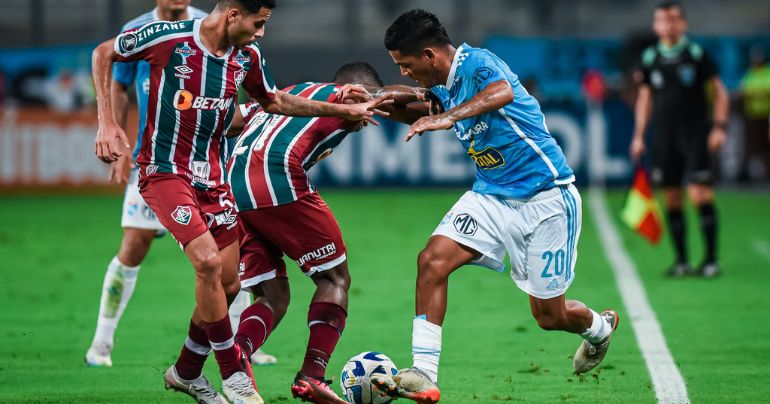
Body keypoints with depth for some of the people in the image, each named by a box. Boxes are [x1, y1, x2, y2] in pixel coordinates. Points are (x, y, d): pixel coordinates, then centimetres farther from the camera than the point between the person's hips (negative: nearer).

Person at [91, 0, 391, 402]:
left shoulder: (247, 56, 2)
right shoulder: (168, 38, -15)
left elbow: (273, 101, 21)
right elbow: (103, 54, -2)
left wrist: (345, 110, 19)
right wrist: (107, 122, -10)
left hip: (212, 177, 7)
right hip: (164, 171, -6)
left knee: (227, 284, 5)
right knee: (208, 262, -23)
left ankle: (186, 371, 28)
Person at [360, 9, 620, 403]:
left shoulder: (477, 63, -22)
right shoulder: (444, 86, 4)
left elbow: (503, 93, -45)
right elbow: (420, 107, 27)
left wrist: (448, 117, -58)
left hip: (545, 200, -7)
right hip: (491, 194, 7)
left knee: (549, 316, 3)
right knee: (432, 260, -18)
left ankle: (599, 327, 40)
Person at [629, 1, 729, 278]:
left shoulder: (697, 54, -2)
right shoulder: (650, 58, 7)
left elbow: (719, 91, 2)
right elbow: (645, 98, 17)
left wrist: (719, 127, -7)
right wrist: (638, 136, 12)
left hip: (695, 133, -3)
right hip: (664, 136, 3)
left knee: (700, 195, -11)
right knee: (672, 200, 3)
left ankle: (711, 259, -6)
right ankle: (681, 260, 11)